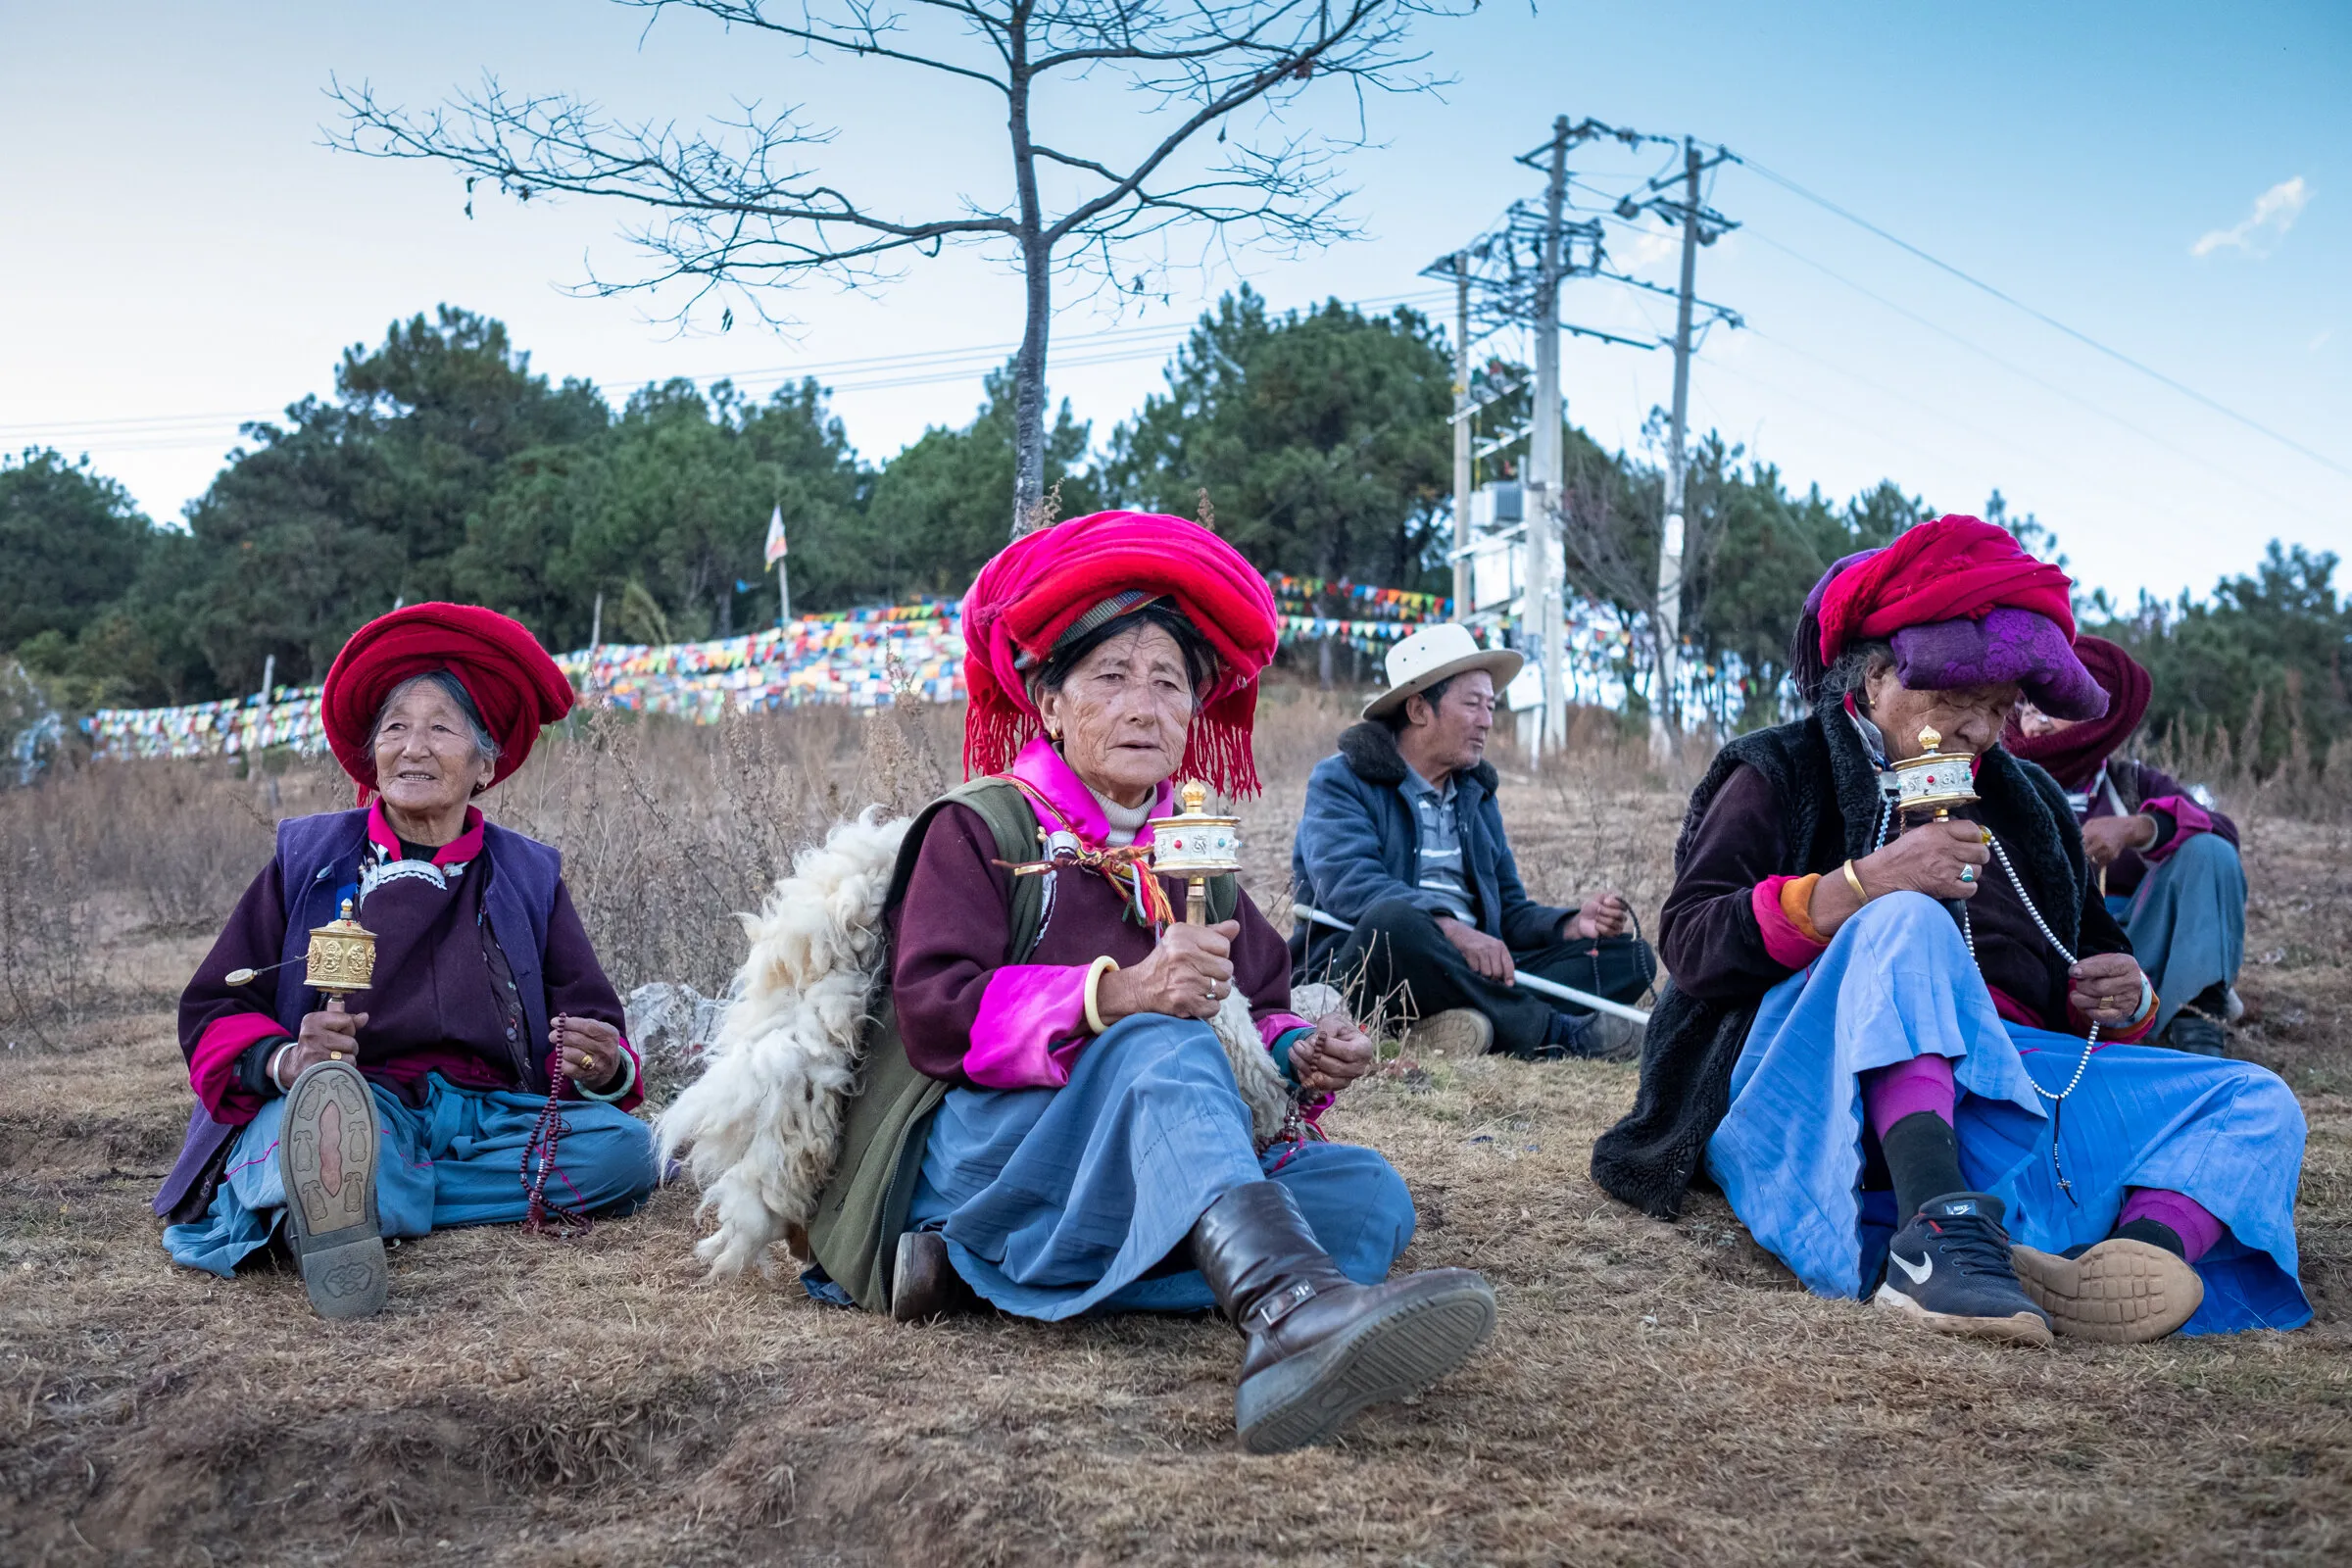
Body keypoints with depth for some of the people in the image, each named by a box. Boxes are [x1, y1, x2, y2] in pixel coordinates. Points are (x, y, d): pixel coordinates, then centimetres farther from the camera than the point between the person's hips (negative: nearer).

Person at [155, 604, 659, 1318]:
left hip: (487, 1114, 4)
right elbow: (213, 1012, 6)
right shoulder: (308, 859, 11)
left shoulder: (528, 876, 16)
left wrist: (604, 1067, -17)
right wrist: (285, 1060, -18)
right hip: (355, 1104, -4)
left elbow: (588, 1024, 10)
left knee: (625, 1147, -27)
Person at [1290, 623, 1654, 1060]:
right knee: (1393, 919, -39)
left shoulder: (1477, 794, 24)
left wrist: (1576, 924, -2)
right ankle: (1555, 1035, -29)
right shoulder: (1340, 780, 1)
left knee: (1630, 955, -7)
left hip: (1474, 971, 7)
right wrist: (1451, 929, -32)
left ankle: (1462, 1020, -33)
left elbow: (1510, 911, 20)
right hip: (1352, 976, -7)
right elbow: (1349, 885, -18)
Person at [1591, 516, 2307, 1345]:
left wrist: (2123, 999, 6)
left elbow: (2091, 957, 32)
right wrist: (1861, 886, -18)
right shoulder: (1780, 773, 10)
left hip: (2015, 1076, 6)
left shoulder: (2027, 803, 27)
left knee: (2256, 1104, -11)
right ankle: (1940, 1230, -51)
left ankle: (2138, 1252, -43)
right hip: (1820, 1085, -5)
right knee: (1906, 925, -33)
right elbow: (1690, 943, -5)